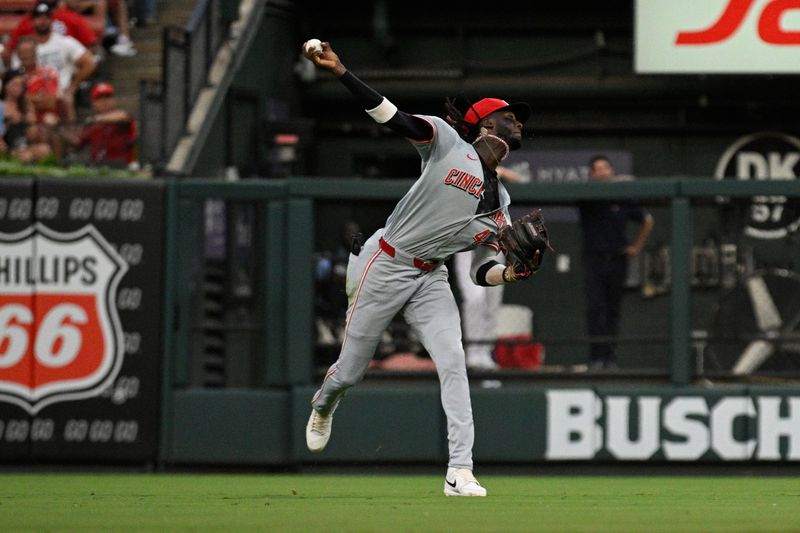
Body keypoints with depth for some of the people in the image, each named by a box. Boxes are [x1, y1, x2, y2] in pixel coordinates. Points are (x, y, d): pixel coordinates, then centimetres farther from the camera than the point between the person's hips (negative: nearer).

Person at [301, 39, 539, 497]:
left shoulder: (499, 204, 8)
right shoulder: (448, 144, -8)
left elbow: (483, 270, 8)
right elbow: (393, 117, -19)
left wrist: (509, 274, -15)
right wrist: (341, 73, -31)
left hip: (431, 280, 4)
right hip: (384, 267, -4)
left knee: (453, 362, -16)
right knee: (352, 369, 7)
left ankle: (460, 472, -19)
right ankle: (323, 407, 44)